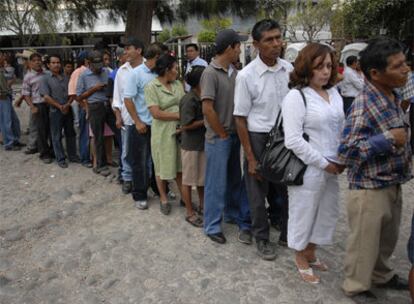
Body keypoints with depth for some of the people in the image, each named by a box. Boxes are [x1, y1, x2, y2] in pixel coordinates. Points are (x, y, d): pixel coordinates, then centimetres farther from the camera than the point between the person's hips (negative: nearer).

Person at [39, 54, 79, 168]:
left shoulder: (66, 77, 8)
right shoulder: (46, 79, -3)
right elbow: (46, 97, -10)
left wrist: (67, 105, -9)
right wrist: (59, 106, -13)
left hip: (68, 110, 4)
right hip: (55, 111, -3)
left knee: (71, 133, 12)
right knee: (57, 136, 3)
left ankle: (72, 155, 24)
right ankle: (60, 159, 12)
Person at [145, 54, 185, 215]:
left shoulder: (178, 84, 7)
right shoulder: (151, 87, -10)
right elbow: (156, 113, -17)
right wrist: (179, 115, -15)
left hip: (180, 130, 4)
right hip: (163, 132, -4)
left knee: (180, 165, 12)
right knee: (163, 167, 9)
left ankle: (184, 196, 26)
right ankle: (163, 199, 27)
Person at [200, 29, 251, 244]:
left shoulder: (234, 72, 5)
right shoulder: (211, 73, -15)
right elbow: (207, 109, -19)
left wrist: (236, 133, 3)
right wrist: (222, 134, -11)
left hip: (234, 135, 7)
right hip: (218, 138, -7)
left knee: (234, 180, 18)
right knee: (216, 183, 4)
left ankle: (232, 214, 36)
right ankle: (212, 226, 19)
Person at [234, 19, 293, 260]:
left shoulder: (289, 69, -1)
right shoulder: (247, 75, -13)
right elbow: (240, 118, -9)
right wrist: (250, 157, -10)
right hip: (259, 138, -4)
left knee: (289, 188, 16)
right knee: (259, 193, 11)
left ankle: (288, 234, 38)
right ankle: (262, 238, 33)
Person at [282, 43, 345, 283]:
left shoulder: (334, 94, 8)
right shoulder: (296, 96, -14)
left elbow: (341, 130, 15)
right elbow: (293, 141, -20)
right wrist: (324, 164, -14)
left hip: (332, 169, 7)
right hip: (308, 169, -7)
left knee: (328, 211, 18)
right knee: (304, 212, 9)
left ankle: (311, 253, 42)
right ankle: (301, 260, 33)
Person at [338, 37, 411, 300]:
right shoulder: (364, 105, -24)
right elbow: (346, 152, -28)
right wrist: (388, 139, -27)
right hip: (369, 189, -8)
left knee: (388, 238, 25)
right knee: (365, 242, 10)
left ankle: (382, 275, 49)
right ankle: (356, 286, 33)